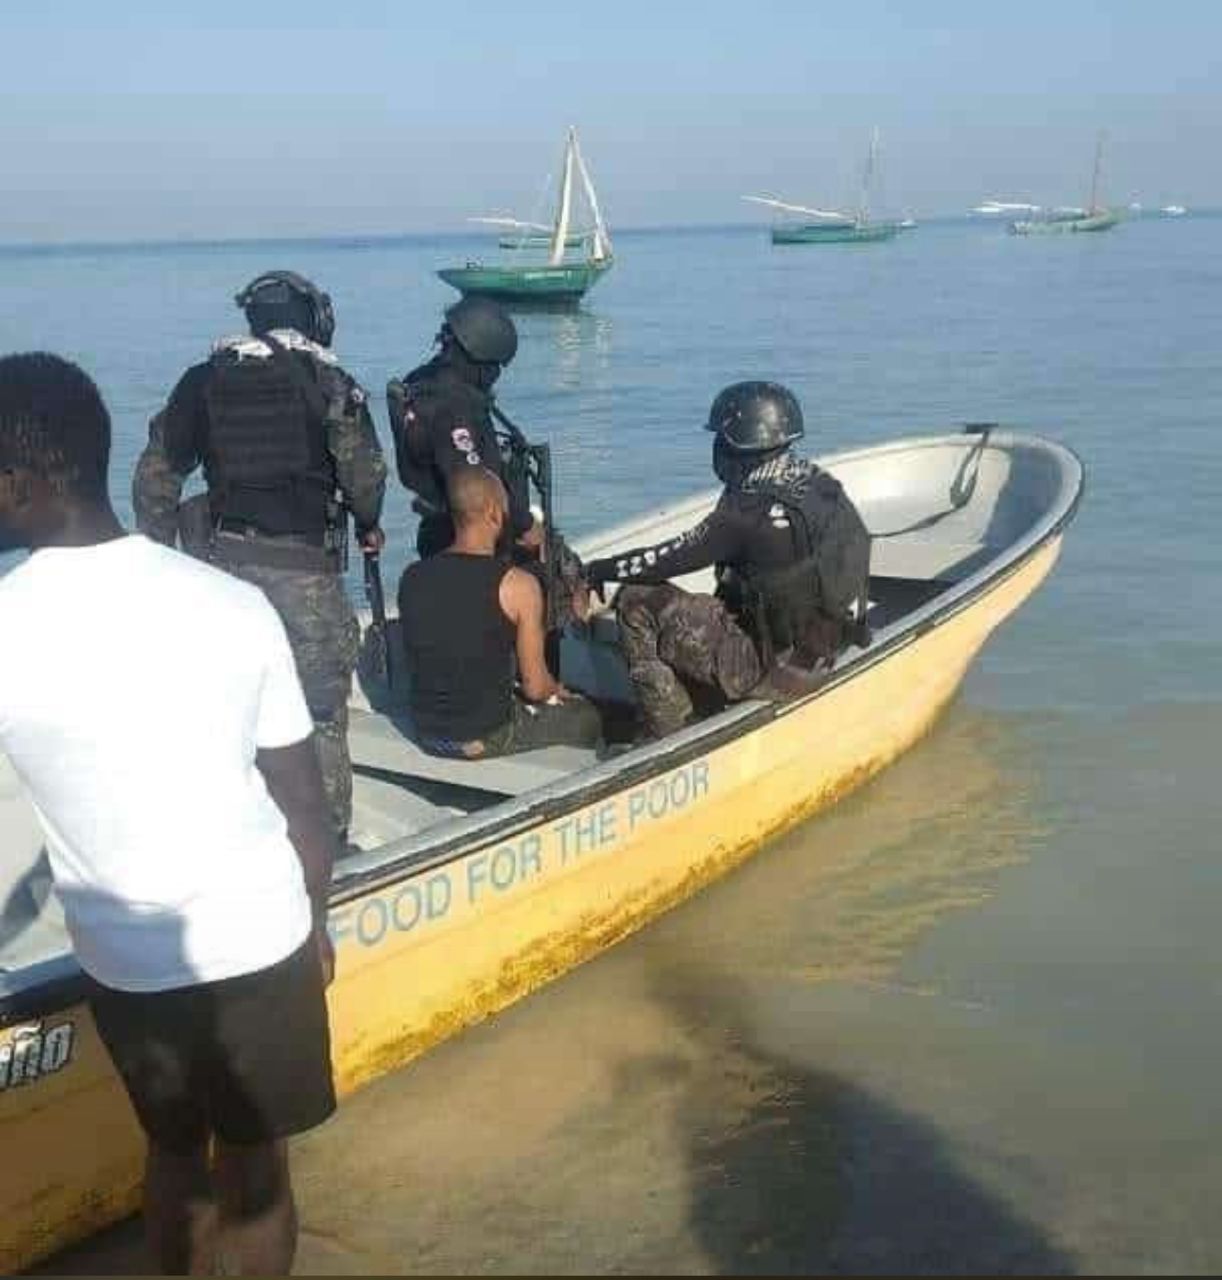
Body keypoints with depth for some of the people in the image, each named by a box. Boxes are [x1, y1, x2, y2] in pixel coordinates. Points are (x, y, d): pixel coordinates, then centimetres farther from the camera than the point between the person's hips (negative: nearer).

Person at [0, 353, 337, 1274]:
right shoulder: (232, 602, -9)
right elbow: (304, 797, -1)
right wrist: (316, 919, 13)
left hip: (126, 956, -1)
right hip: (260, 935, 1)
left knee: (174, 1153, 23)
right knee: (253, 1164, 17)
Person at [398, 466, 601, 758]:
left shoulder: (411, 577, -4)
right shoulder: (518, 584, -19)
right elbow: (535, 687, -14)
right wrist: (559, 691, 12)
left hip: (427, 734, 6)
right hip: (487, 738, -6)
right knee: (585, 717, 22)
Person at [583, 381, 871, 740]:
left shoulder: (749, 511, -23)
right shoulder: (820, 485, 1)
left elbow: (669, 559, -14)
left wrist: (600, 570, 2)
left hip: (774, 667, -9)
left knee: (637, 603, -4)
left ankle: (665, 738, 3)